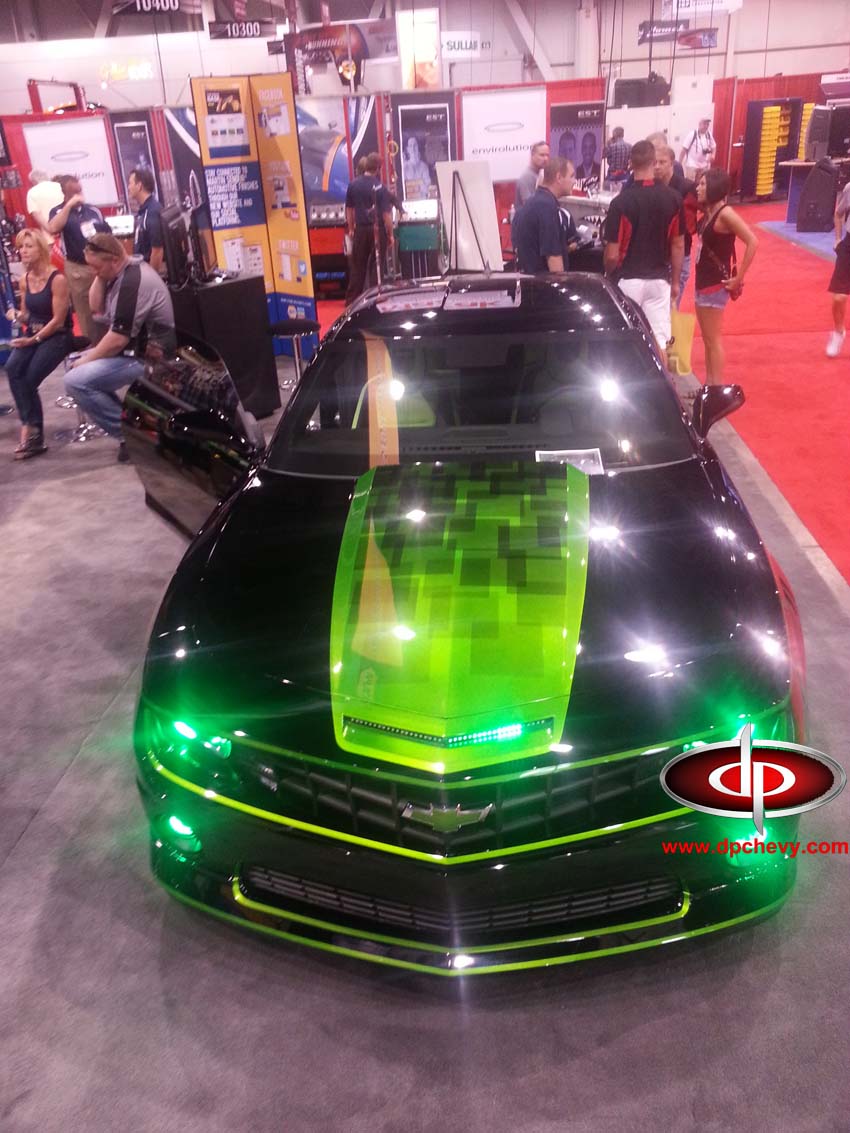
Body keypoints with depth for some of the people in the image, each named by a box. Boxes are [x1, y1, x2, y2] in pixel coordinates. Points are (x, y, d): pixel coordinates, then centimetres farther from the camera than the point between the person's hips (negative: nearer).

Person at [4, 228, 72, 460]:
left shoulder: (57, 279, -12)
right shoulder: (25, 280, 8)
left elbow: (58, 320, -14)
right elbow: (27, 316, 17)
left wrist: (33, 340, -17)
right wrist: (16, 316, -7)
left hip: (56, 336, -5)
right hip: (32, 334, 5)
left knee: (28, 379, -22)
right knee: (12, 368, -23)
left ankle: (30, 428, -4)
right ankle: (31, 428, -22)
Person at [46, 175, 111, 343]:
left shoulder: (93, 210, 9)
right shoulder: (59, 212, -2)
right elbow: (52, 229, -25)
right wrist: (69, 205, -22)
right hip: (78, 269, -3)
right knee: (85, 312, 5)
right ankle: (93, 345, 15)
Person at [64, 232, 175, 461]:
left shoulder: (132, 282, -24)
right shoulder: (124, 271, 8)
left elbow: (118, 339, -24)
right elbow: (97, 308, 13)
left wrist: (87, 360, -10)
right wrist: (100, 277, -2)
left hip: (147, 356, -11)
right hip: (133, 347, 11)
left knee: (75, 380, -20)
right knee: (76, 364, 18)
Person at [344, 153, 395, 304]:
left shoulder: (353, 184, 1)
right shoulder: (380, 187, -11)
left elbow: (349, 209, 9)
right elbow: (386, 214, -12)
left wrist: (351, 229, 19)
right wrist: (390, 234, -4)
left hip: (360, 229, 3)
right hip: (377, 229, -3)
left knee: (357, 266, 10)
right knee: (376, 266, 7)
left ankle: (352, 300, 12)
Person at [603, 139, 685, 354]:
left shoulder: (621, 202, -13)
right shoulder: (673, 199, -2)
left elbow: (612, 254, -11)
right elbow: (678, 246, 5)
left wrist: (608, 276, 8)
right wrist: (675, 281, 16)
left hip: (627, 280, -3)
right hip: (659, 280, 3)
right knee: (658, 342, 5)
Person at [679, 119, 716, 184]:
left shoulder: (709, 134, 2)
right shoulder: (692, 134, -13)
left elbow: (713, 146, 15)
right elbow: (684, 149, -11)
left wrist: (712, 155, -5)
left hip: (705, 165, 5)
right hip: (692, 164, -5)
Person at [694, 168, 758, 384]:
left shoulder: (725, 213, -16)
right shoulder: (708, 213, 9)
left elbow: (752, 242, -22)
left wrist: (739, 277, -20)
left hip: (716, 284, -9)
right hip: (703, 281, 9)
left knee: (714, 340, -3)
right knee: (707, 339, 13)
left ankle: (718, 389, 4)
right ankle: (709, 386, 21)